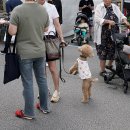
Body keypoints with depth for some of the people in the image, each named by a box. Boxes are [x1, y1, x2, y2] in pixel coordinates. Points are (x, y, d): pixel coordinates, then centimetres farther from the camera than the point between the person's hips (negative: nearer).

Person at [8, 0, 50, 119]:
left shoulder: (18, 10, -17)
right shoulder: (43, 10, -1)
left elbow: (12, 32, -17)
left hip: (24, 53, -4)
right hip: (40, 51, 4)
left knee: (28, 83, 4)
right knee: (42, 80, 17)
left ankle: (29, 113, 15)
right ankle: (44, 107, 31)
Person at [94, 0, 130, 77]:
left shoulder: (115, 7, 14)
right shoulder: (99, 8, -1)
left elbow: (121, 16, 15)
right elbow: (97, 19, -12)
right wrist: (108, 21, -24)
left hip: (114, 34, 4)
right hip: (103, 35, -4)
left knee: (114, 50, 8)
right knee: (103, 52, -3)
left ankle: (109, 65, 34)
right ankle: (102, 70, 9)